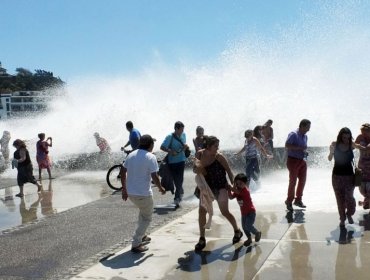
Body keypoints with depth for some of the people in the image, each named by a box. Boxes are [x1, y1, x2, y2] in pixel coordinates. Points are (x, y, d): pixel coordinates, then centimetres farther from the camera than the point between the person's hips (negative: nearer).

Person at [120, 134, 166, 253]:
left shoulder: (131, 155, 6)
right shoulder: (151, 157, -14)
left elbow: (122, 172, 8)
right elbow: (154, 177, -18)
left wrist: (124, 189, 15)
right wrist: (161, 188, 0)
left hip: (130, 192, 7)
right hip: (143, 193, -7)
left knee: (143, 211, 31)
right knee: (146, 218, 10)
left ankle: (142, 235, 39)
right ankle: (136, 244, 4)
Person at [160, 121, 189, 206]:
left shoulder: (183, 135, 3)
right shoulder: (170, 137, -13)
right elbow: (162, 147, -16)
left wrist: (185, 146, -5)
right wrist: (170, 151, -30)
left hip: (181, 160, 3)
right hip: (172, 161, -3)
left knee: (179, 179, -2)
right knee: (176, 179, 5)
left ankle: (177, 198, 6)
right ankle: (180, 192, 29)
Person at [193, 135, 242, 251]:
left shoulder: (219, 157, -17)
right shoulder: (199, 154, -6)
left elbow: (229, 171, -9)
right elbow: (196, 169, 9)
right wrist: (196, 169, -15)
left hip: (220, 187, -4)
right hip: (207, 187, 4)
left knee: (225, 212, -6)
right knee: (202, 211, -3)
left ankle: (237, 231, 22)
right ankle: (202, 239, 10)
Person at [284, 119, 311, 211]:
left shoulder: (305, 136, 12)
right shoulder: (293, 134, -13)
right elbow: (287, 145, -22)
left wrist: (305, 151, 6)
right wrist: (299, 148, -24)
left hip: (302, 160, 8)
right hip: (293, 160, -8)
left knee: (302, 180, 10)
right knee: (293, 181, -2)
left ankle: (298, 200, 25)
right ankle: (289, 201, 12)